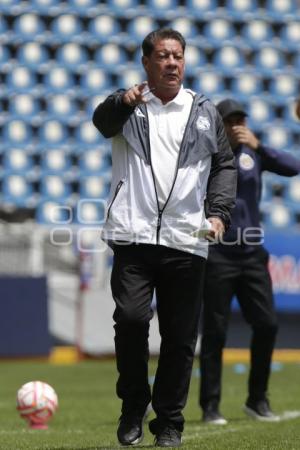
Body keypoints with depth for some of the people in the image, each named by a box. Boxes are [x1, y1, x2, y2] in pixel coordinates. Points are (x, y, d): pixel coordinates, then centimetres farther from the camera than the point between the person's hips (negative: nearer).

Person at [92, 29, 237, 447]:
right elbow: (103, 121, -16)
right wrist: (123, 102, -38)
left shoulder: (205, 111, 14)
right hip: (134, 236, -2)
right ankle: (133, 407, 4)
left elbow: (225, 164, 16)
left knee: (180, 336, 3)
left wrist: (219, 211, 0)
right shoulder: (128, 107, 7)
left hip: (186, 241, 2)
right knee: (130, 319, -16)